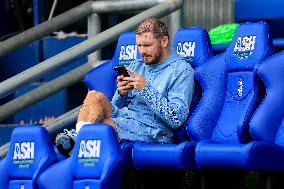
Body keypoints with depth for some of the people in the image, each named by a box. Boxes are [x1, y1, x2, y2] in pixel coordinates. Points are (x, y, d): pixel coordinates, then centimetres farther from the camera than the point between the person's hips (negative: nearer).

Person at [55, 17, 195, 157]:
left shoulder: (182, 71, -1)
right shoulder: (137, 65, 21)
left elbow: (177, 119, -13)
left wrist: (146, 89, -16)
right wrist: (121, 94, -3)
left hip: (151, 131, -6)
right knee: (95, 96, -23)